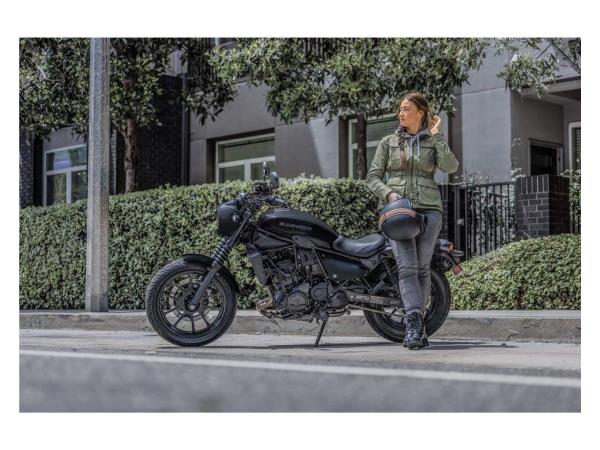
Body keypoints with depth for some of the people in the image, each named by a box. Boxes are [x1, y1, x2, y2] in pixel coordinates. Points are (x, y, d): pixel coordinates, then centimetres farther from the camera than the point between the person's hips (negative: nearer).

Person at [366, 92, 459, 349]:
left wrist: (437, 136, -7)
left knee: (422, 268, -1)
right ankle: (415, 322, -26)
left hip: (428, 208, 1)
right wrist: (388, 193, -9)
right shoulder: (388, 142, 14)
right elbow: (373, 176, 9)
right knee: (407, 267, -16)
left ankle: (414, 327, 7)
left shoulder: (433, 142, 13)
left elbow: (451, 167, -6)